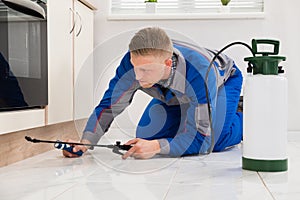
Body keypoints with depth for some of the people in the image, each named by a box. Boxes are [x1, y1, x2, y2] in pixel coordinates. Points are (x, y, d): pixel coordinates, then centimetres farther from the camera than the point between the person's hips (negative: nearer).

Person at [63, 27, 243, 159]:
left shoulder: (200, 74, -47)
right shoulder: (133, 63, -35)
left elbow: (202, 141, -43)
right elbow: (109, 106, -24)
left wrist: (157, 147, -58)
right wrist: (85, 142, -39)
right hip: (174, 93, 4)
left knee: (217, 140, -28)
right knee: (146, 135, -6)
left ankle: (243, 118, 7)